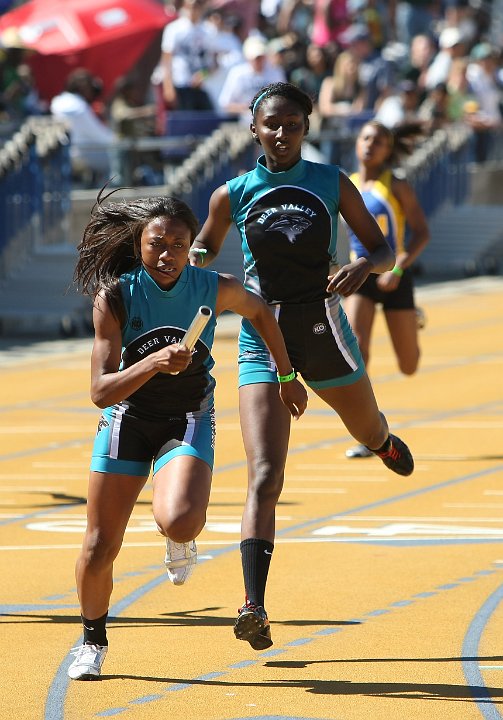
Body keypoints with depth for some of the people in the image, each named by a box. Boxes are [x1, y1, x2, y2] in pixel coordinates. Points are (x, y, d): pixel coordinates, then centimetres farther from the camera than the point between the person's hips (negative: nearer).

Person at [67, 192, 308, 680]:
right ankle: (93, 640, 28)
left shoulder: (213, 289, -15)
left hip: (189, 421, -1)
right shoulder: (114, 297, -18)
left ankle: (180, 540, 11)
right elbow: (101, 391, -22)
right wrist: (152, 363, -39)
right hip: (127, 419, 1)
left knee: (178, 522, -29)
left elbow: (260, 313, 9)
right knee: (99, 548, 0)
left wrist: (287, 378, 17)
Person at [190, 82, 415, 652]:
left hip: (323, 331, 2)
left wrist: (364, 266, -19)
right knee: (264, 476, -16)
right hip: (262, 338, -2)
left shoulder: (332, 184, 0)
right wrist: (190, 260, -7)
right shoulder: (234, 195, 0)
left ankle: (385, 441, 69)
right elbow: (204, 248, 17)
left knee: (372, 435, 27)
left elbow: (384, 251, 5)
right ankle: (253, 606, -24)